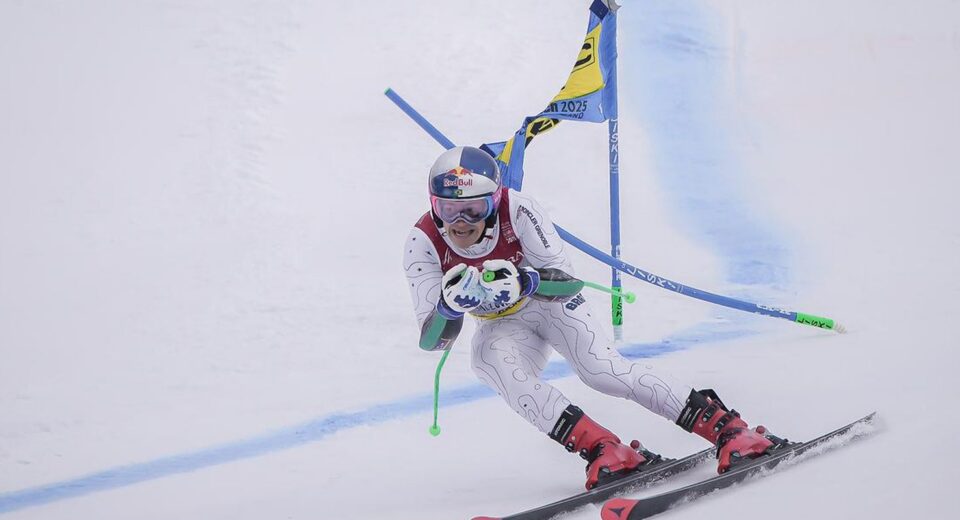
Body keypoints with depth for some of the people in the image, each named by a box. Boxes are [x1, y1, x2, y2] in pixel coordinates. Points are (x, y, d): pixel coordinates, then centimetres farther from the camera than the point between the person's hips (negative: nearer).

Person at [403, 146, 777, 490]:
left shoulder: (517, 210, -28)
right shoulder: (423, 244, -23)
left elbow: (566, 282, -25)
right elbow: (433, 341, -22)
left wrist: (522, 282, -45)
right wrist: (451, 305, -44)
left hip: (552, 303, -2)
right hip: (503, 327, 2)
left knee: (602, 370, -25)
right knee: (488, 359, -32)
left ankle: (728, 429, -22)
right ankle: (601, 448, -36)